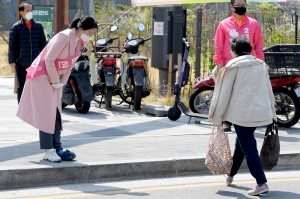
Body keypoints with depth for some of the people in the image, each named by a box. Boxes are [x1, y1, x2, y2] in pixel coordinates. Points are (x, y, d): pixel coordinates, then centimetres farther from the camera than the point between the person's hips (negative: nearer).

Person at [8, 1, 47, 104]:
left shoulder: (38, 26, 7)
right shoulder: (16, 27, -1)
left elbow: (43, 44, 10)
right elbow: (12, 46, -2)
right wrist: (12, 61, -7)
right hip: (21, 64, -2)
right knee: (22, 87, 5)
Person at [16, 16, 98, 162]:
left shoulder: (81, 42, 1)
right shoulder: (64, 37, -24)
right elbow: (49, 60, -24)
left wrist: (61, 82, 1)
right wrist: (55, 82, -16)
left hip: (55, 79, 8)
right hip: (42, 76, -8)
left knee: (56, 114, 6)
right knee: (46, 113, -8)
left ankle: (57, 148, 7)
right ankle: (49, 151, -7)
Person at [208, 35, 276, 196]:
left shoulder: (233, 66, -6)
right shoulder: (261, 65, 11)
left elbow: (224, 92, -6)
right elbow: (268, 91, 15)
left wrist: (216, 116, 0)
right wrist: (272, 114, 22)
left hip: (241, 113, -6)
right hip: (261, 112, 6)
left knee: (249, 148, -4)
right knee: (241, 143, 22)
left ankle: (262, 183, -12)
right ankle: (231, 174, 36)